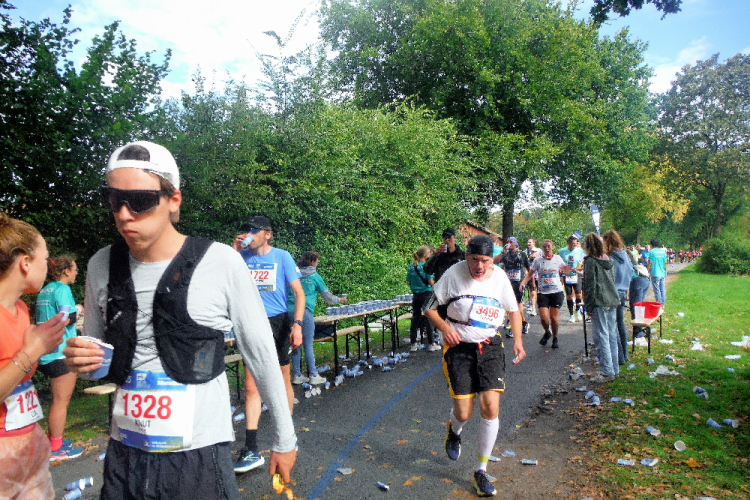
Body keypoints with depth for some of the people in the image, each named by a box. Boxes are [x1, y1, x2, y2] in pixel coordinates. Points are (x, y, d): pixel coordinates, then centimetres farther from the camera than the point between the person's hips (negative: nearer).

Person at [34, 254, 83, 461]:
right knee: (61, 400, -1)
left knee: (59, 399, 21)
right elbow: (69, 318, -22)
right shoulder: (62, 289, -14)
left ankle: (52, 439, 31)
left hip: (47, 352, 10)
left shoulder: (45, 290, 13)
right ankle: (56, 448, 7)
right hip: (61, 353, -10)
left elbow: (41, 319, 19)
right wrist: (78, 310, -2)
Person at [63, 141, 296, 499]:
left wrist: (285, 439, 1)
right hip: (123, 455, 4)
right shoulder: (101, 266, -2)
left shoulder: (221, 262, -15)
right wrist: (79, 360, -10)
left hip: (201, 456, -4)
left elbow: (262, 355, -6)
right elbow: (95, 356, 13)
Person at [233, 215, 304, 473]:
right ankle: (252, 450, 4)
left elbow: (299, 293, -5)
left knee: (283, 382, 11)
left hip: (278, 323, -2)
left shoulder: (281, 256, -3)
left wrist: (297, 324, -17)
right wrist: (233, 251, -11)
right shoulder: (243, 256, 6)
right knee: (251, 387, -1)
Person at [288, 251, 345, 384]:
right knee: (308, 345, 1)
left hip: (290, 311, 5)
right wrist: (340, 300, 25)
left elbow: (286, 292, 17)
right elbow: (327, 297, 8)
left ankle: (297, 376, 16)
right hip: (305, 311, -5)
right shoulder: (314, 276, 2)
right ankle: (313, 376, 8)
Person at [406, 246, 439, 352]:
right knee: (428, 319, 3)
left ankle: (413, 344, 15)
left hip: (415, 295, 5)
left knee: (415, 318, 11)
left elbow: (408, 281, 9)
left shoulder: (410, 266, 4)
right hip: (426, 294, -5)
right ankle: (431, 344, 9)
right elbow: (431, 282, -15)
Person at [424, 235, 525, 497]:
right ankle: (454, 431, 38)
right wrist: (444, 327, -20)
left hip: (490, 347, 2)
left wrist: (517, 340, 1)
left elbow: (513, 310, 13)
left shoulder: (500, 277, -2)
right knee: (463, 413, -3)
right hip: (458, 347, -2)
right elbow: (431, 308, -1)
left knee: (491, 406, -7)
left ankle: (481, 471, 14)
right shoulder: (453, 275, -11)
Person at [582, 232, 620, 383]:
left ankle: (606, 372, -3)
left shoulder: (590, 261, -10)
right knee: (612, 335, 12)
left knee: (601, 337, -4)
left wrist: (589, 306, -9)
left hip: (599, 303, -8)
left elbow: (590, 284, -13)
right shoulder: (608, 260, 13)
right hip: (612, 300, 8)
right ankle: (614, 369, 19)